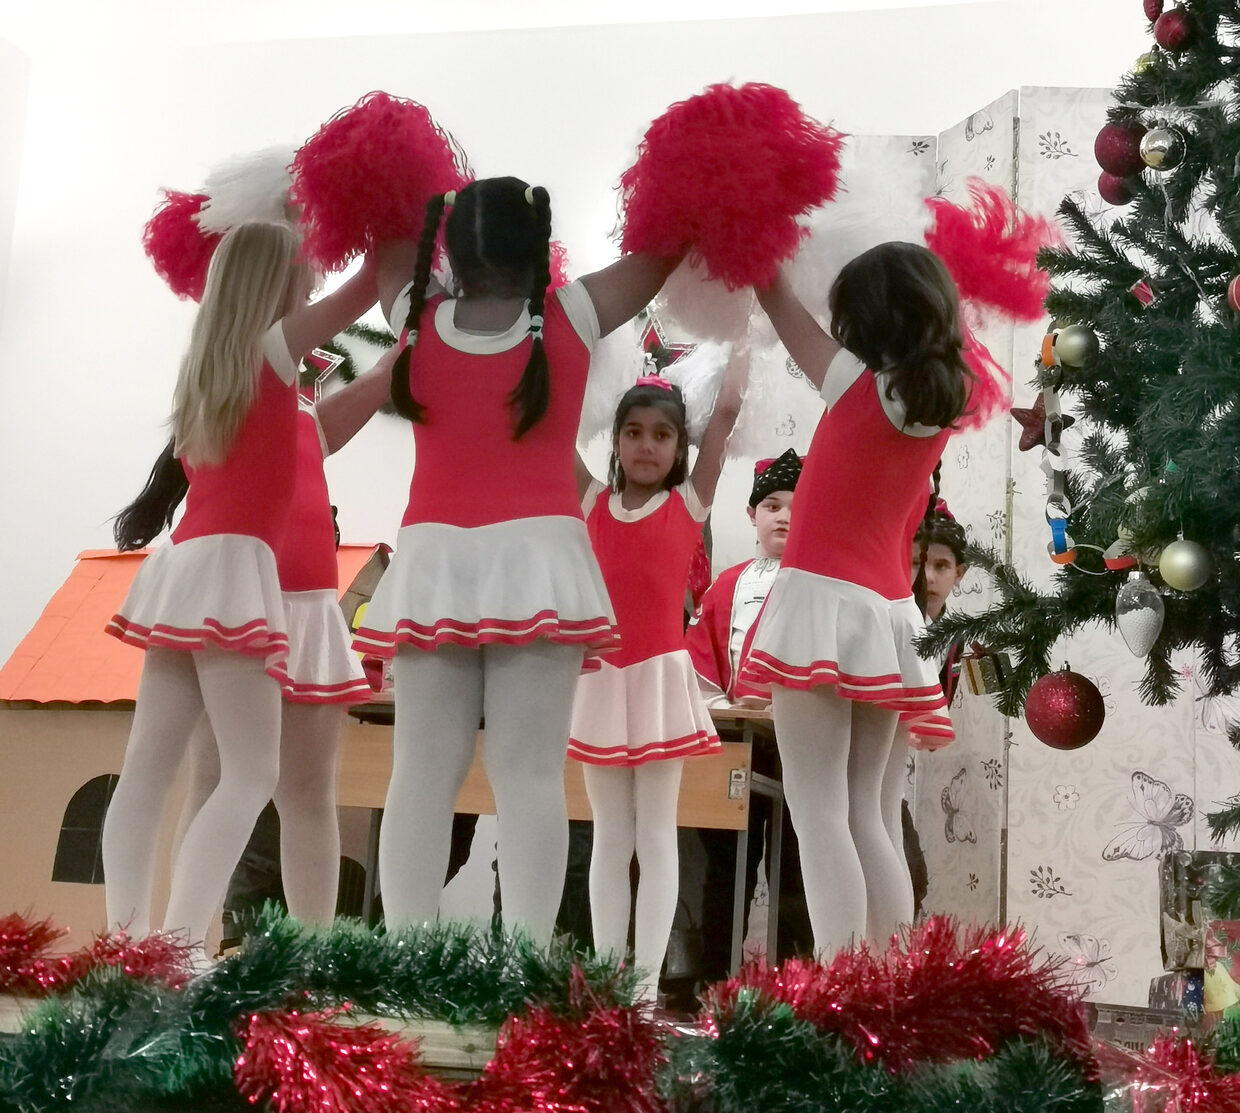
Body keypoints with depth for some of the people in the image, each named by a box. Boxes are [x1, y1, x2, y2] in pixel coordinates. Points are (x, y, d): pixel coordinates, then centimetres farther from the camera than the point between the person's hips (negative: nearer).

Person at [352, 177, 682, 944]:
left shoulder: (419, 322, 5)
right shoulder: (571, 320, 0)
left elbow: (387, 247, 26)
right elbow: (663, 251, 13)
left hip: (433, 562, 2)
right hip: (537, 558, -2)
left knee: (422, 775, 3)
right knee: (530, 775, -4)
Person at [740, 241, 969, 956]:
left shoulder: (861, 383, -4)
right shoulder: (942, 402, 9)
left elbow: (779, 302, 8)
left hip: (824, 603, -6)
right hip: (888, 616, 7)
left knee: (820, 810, -10)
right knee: (868, 817, 10)